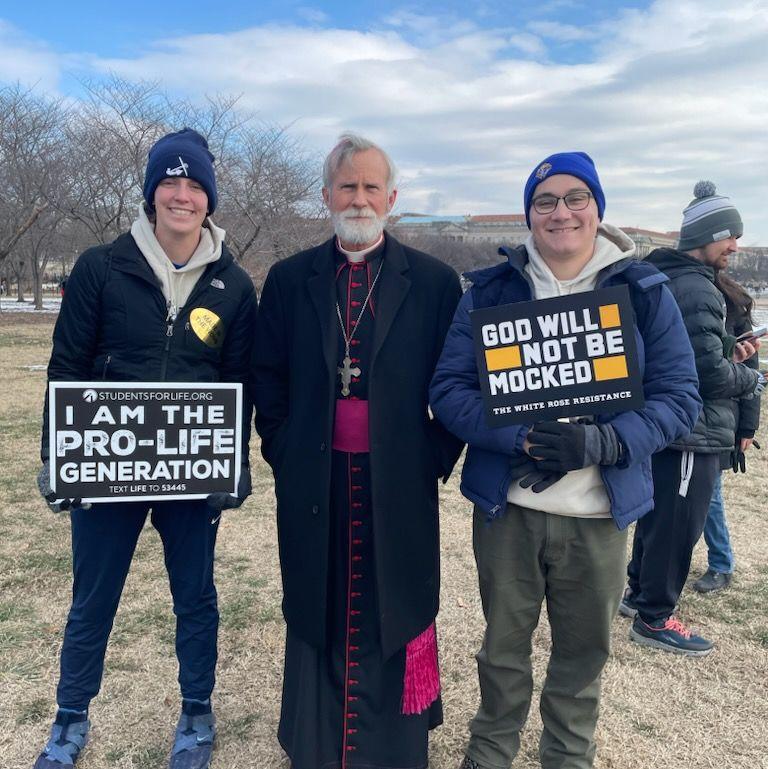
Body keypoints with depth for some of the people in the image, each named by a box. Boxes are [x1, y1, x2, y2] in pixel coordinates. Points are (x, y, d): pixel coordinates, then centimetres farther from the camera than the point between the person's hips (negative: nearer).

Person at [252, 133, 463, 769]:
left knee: (394, 616, 10)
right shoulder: (289, 280, 6)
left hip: (399, 486, -1)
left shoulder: (435, 282, 0)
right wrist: (283, 453, 3)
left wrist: (437, 456, -4)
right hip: (313, 485, 2)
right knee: (319, 616, 14)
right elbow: (268, 381, 9)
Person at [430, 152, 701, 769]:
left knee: (584, 651, 16)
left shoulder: (643, 290, 0)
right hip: (507, 505, 0)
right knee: (504, 645, 15)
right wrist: (521, 440, -22)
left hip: (601, 511, 0)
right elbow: (448, 388, -5)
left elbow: (680, 398, -4)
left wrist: (600, 444, -21)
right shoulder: (492, 288, 0)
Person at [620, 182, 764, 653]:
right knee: (679, 526, 2)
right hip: (693, 432, -10)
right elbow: (709, 373, -22)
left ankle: (639, 592, 35)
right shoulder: (698, 290, -20)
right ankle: (654, 618, 14)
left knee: (660, 516, 21)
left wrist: (726, 356, 8)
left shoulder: (666, 280, 12)